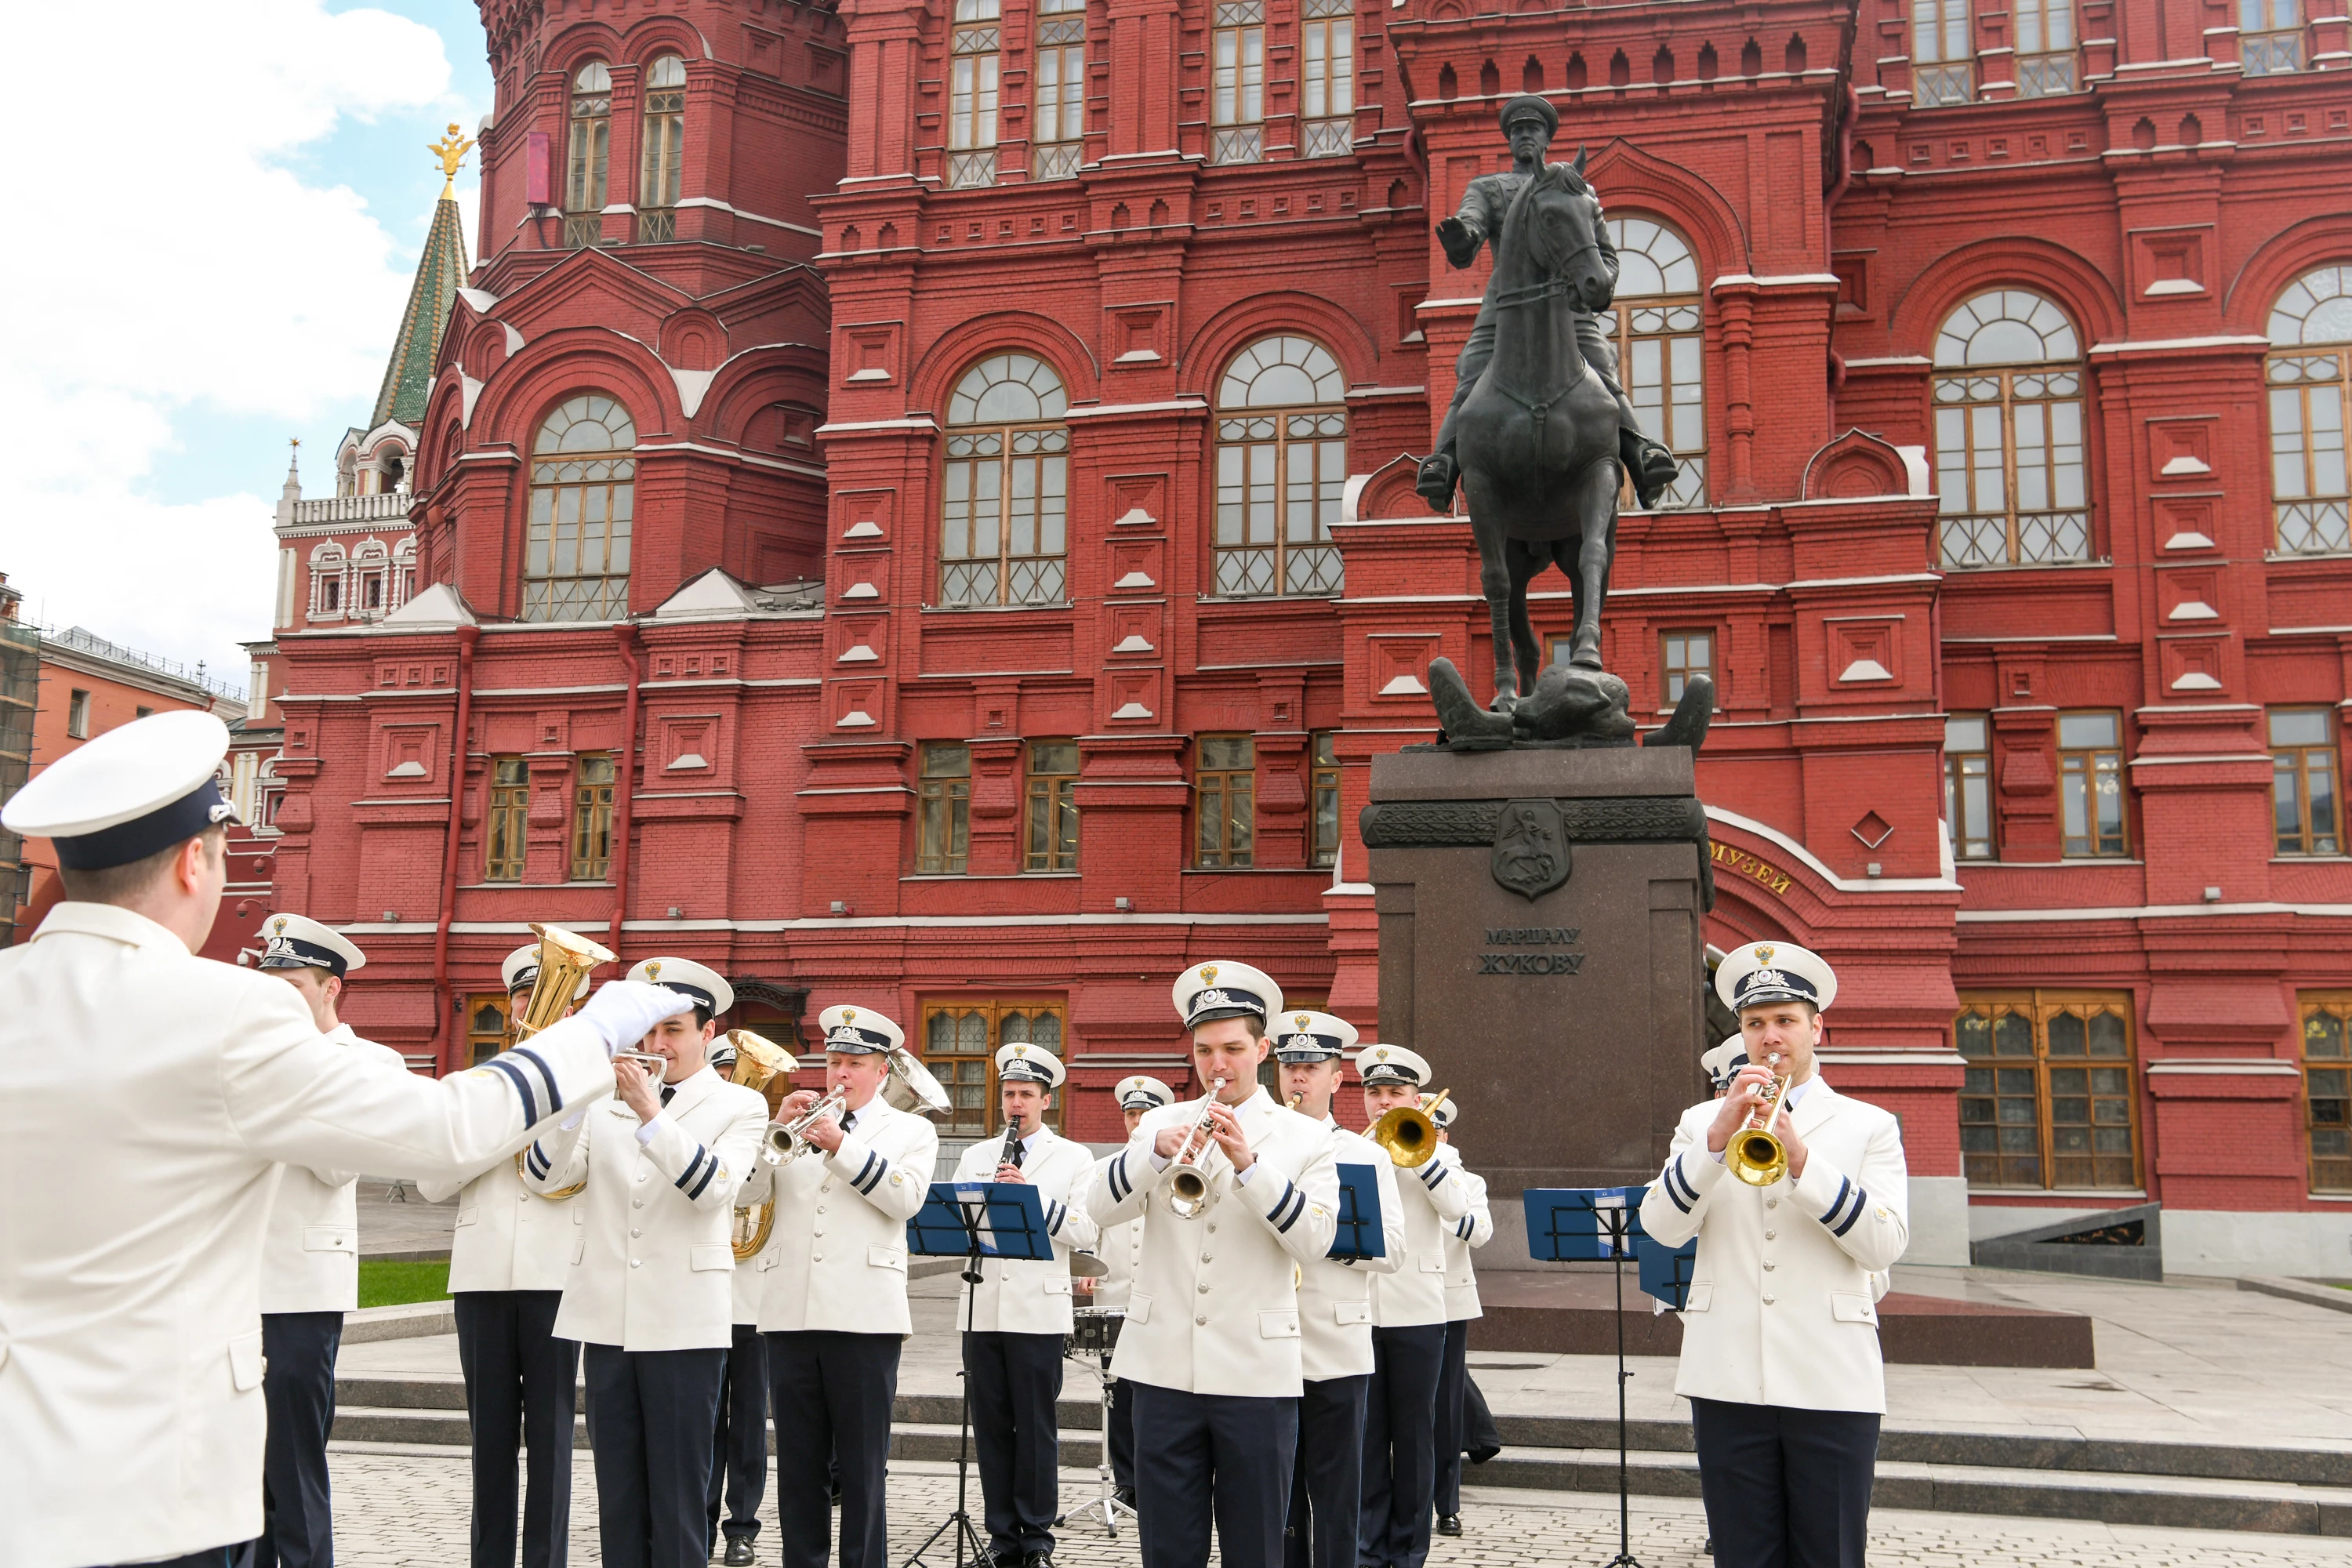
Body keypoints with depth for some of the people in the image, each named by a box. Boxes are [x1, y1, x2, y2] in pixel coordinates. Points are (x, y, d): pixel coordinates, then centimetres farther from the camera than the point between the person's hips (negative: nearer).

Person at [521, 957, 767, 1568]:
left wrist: (651, 1114, -23)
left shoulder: (739, 1106, 2)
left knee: (678, 1495, 1)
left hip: (685, 1322, -3)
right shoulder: (607, 1100, 10)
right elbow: (544, 1176, -2)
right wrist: (577, 1095, -16)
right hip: (607, 1316, 4)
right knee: (618, 1493, 11)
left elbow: (712, 1188, -15)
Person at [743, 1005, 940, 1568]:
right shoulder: (802, 1120, 18)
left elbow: (906, 1198, -8)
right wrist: (779, 1125, -6)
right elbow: (750, 1192, 7)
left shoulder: (911, 1130, 11)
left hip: (863, 1314, -3)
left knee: (862, 1467, 0)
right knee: (798, 1464, 7)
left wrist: (842, 1146, -13)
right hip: (790, 1310, 3)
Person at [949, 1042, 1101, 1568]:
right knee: (991, 1426, 5)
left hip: (1039, 1310, -3)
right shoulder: (975, 1156, 16)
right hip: (982, 1308, 3)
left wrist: (1033, 1196, -14)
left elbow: (1086, 1232, -5)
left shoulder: (1074, 1158, 6)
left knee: (1036, 1428, 0)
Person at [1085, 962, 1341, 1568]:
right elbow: (1100, 1208, -5)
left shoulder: (1302, 1138, 2)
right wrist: (1158, 1152, -21)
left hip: (1256, 1373, -2)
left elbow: (1314, 1241, -11)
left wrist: (1249, 1163, -22)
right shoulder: (1161, 1124, 8)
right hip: (1165, 1365, 2)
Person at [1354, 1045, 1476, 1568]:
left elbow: (1457, 1208, -11)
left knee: (1413, 1432, 4)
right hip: (1355, 1309, 1)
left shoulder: (1435, 1154, 8)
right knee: (1365, 1432, 4)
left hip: (1416, 1311, -1)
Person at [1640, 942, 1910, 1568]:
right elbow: (1663, 1227, -3)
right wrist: (1719, 1136, -16)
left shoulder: (1868, 1125, 7)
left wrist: (1800, 1158, -18)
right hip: (1728, 1377, 1)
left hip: (1832, 1380, -1)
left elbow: (1885, 1243, -7)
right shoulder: (1703, 1121, 11)